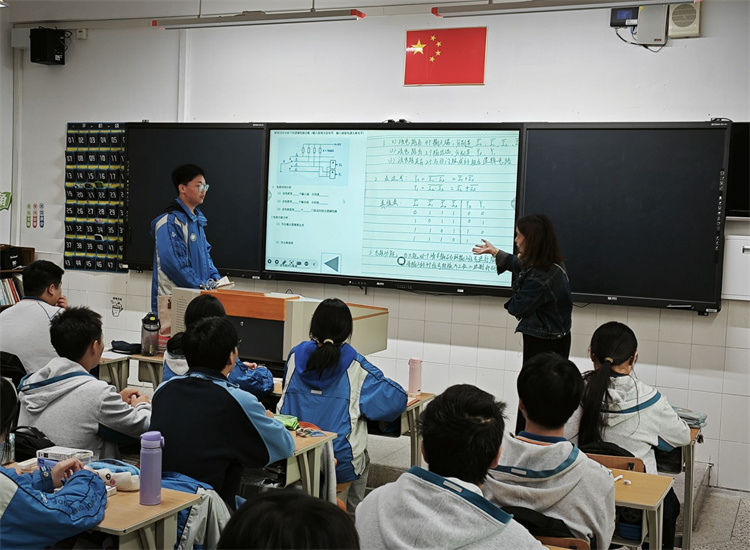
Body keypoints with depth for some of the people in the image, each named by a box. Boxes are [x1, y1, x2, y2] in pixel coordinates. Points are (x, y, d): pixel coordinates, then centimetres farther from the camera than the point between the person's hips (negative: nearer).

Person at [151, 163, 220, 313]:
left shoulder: (197, 219, 16)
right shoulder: (170, 221, -13)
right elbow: (172, 262, -21)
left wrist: (215, 278, 6)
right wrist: (201, 285, -18)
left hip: (197, 295, 8)